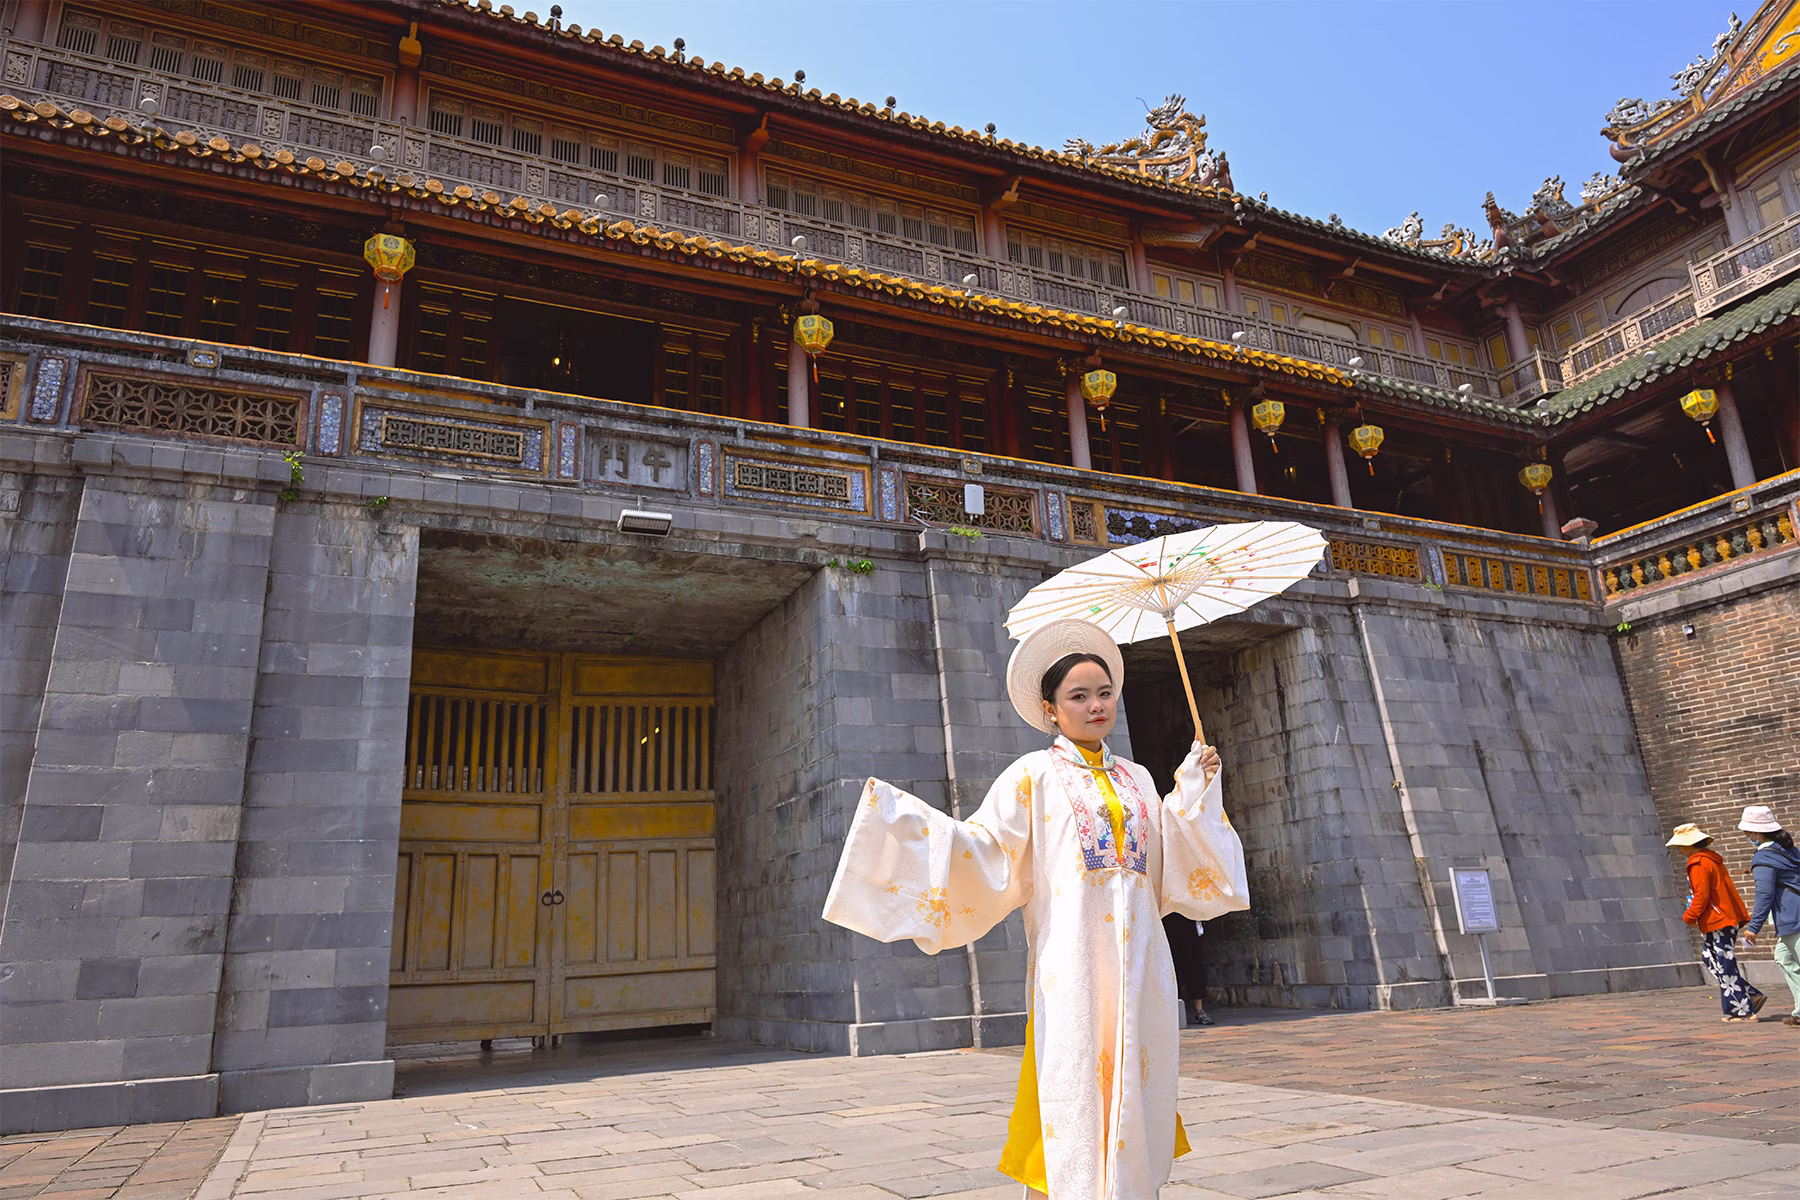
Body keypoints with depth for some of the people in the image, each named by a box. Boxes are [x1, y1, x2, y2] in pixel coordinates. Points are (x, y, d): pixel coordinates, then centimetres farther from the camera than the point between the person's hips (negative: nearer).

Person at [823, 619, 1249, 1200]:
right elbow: (984, 850, -7)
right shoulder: (1034, 775, 1)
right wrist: (900, 815, -17)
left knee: (1134, 1100, 9)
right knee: (1073, 1102, -3)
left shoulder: (1137, 779, 15)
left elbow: (1171, 867, 14)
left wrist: (1195, 790, 9)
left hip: (1141, 971, 5)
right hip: (1072, 971, -4)